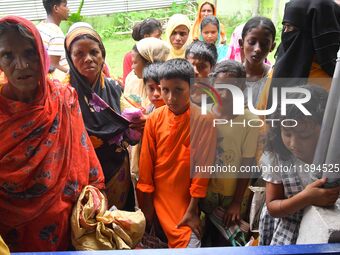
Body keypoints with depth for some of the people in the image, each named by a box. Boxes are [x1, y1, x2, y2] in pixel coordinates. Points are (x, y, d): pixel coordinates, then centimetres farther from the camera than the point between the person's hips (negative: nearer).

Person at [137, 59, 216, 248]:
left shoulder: (204, 120, -13)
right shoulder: (154, 119, -5)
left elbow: (203, 166, -11)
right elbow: (146, 162, 0)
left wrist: (193, 210, -10)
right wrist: (146, 203, 2)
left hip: (186, 202, -2)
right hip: (157, 198, 3)